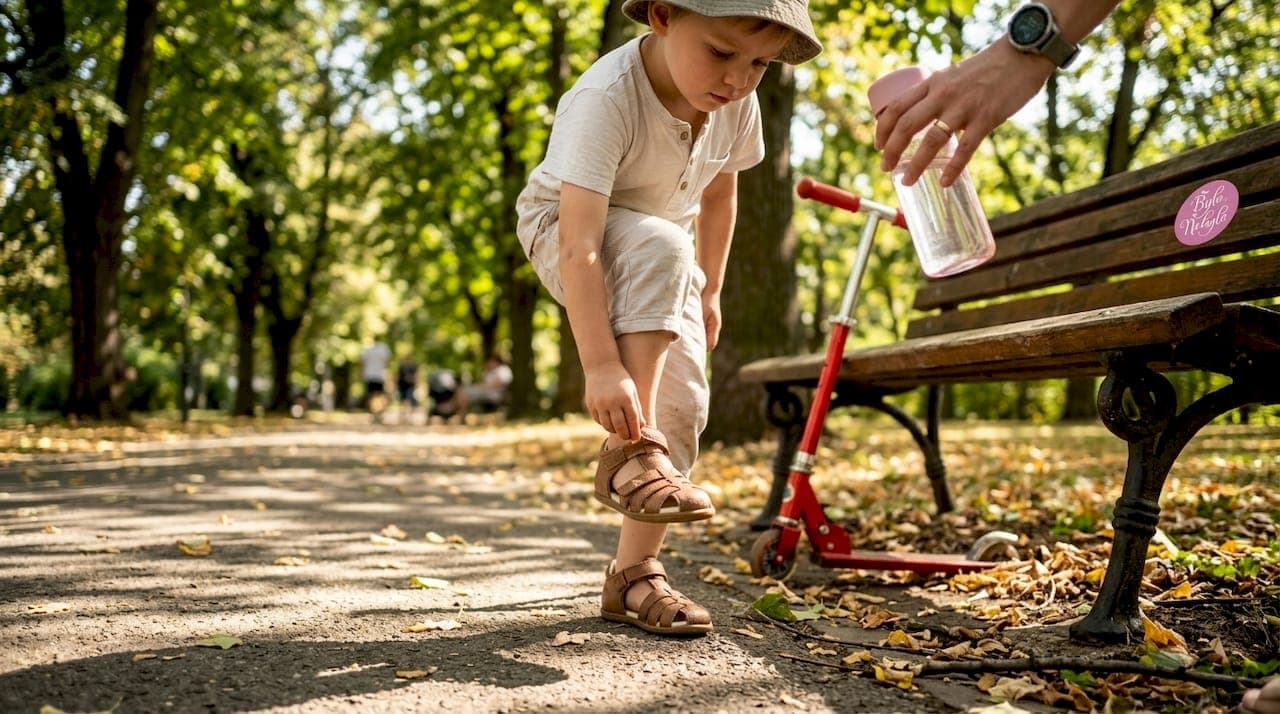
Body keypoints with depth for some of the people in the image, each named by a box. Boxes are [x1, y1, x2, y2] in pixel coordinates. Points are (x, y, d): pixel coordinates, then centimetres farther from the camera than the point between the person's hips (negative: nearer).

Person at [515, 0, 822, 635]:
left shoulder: (737, 100, -16)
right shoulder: (605, 99, -35)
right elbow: (580, 245, -41)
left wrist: (707, 291, 10)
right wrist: (601, 365, -47)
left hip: (665, 260, 6)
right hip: (562, 230, -5)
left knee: (683, 402, -11)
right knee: (662, 246, -38)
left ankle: (633, 574, -2)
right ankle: (630, 448, -29)